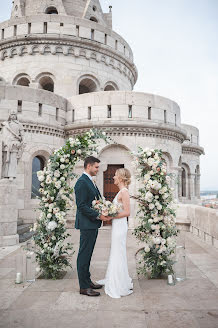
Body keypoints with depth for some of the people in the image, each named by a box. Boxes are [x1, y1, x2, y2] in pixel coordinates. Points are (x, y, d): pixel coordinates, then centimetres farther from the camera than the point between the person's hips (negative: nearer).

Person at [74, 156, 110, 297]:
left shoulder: (91, 182, 16)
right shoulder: (82, 182, -15)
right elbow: (82, 206, -21)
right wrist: (98, 216, -20)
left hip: (93, 224, 10)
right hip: (87, 224, -10)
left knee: (87, 254, 17)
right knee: (84, 255, 0)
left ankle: (87, 281, 29)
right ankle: (84, 287, 11)